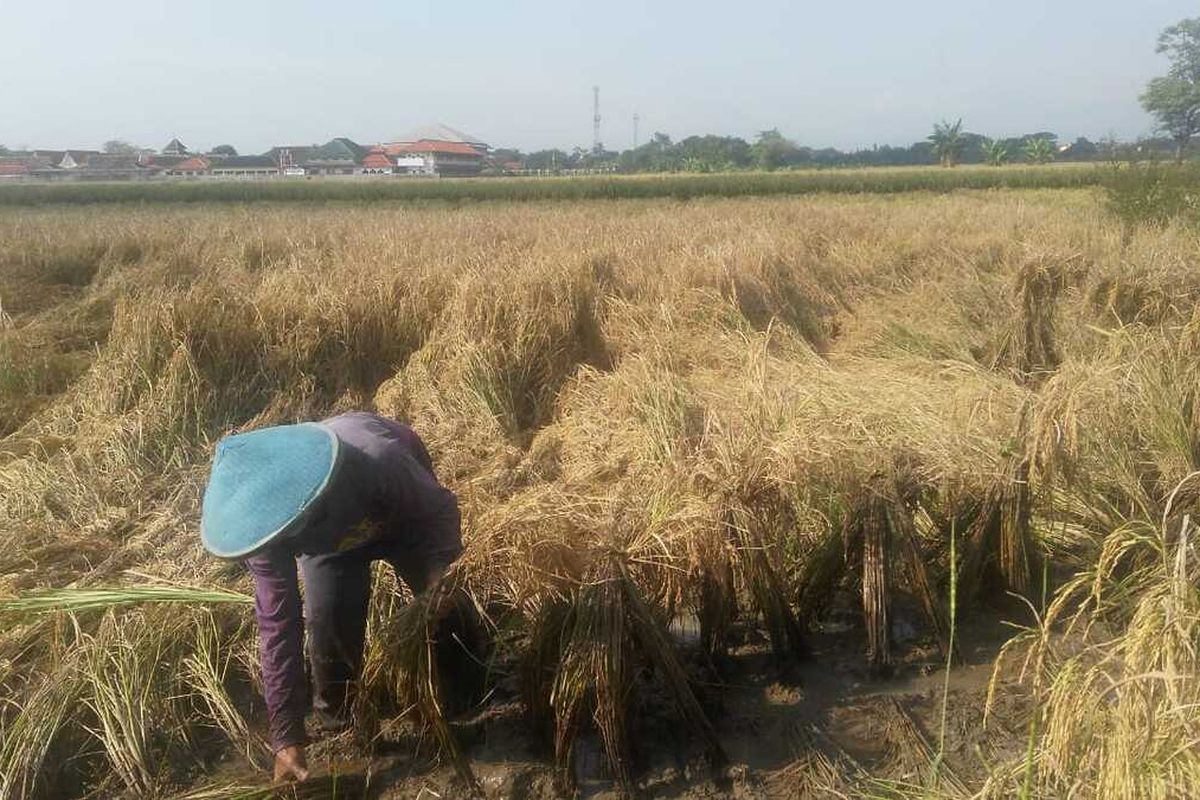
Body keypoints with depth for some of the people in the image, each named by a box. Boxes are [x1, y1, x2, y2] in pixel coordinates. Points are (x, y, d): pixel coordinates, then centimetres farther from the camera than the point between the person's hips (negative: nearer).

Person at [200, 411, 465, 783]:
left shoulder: (379, 463, -48)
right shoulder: (266, 521, -34)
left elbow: (441, 510, -27)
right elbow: (277, 626, -27)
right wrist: (286, 738, -26)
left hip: (404, 511, -1)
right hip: (330, 529, 2)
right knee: (328, 619, -17)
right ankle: (335, 718, 11)